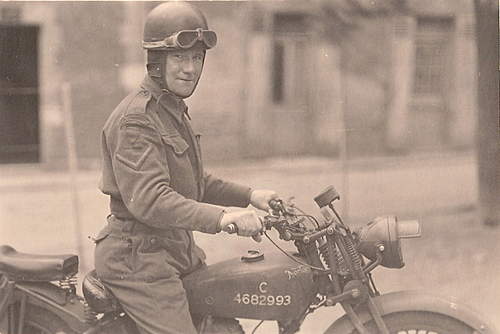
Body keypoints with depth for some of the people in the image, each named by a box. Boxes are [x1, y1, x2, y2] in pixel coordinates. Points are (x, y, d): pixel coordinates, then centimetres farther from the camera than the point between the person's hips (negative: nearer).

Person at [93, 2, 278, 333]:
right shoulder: (136, 119, -18)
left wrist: (248, 195, 9)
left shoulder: (175, 110, 17)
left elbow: (195, 182, 24)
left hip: (178, 248, 10)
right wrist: (221, 218, -39)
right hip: (140, 256, -10)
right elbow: (148, 198, -30)